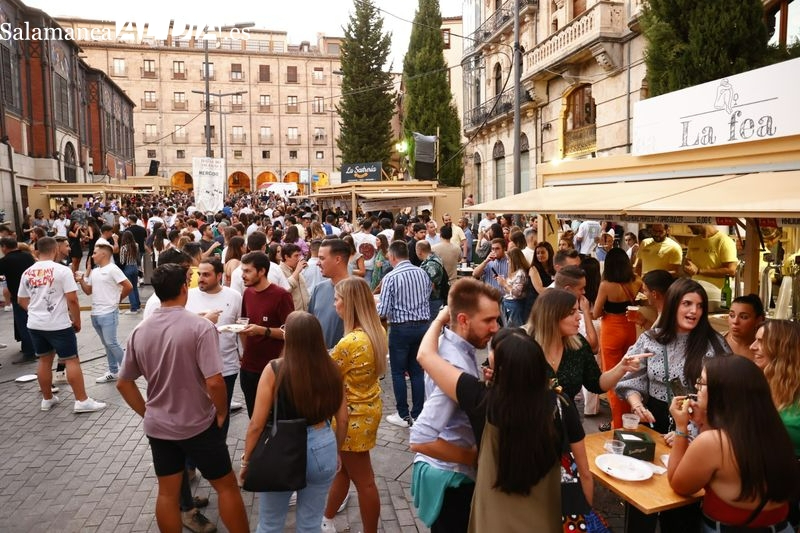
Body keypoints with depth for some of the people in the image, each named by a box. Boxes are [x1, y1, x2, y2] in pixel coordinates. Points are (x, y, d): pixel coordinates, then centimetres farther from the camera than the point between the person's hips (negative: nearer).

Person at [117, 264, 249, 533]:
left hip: (157, 426, 5)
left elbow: (123, 383, 5)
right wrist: (221, 411, -9)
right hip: (199, 425, -5)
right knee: (226, 487, 11)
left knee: (167, 493, 17)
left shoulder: (139, 331, -2)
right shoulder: (200, 326, -20)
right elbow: (214, 381, -26)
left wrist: (147, 413, 13)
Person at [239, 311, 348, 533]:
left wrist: (247, 460, 2)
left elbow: (257, 424, -13)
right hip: (322, 449, 3)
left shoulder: (274, 370, -18)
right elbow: (342, 420, 0)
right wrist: (335, 451, 17)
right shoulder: (331, 369, -9)